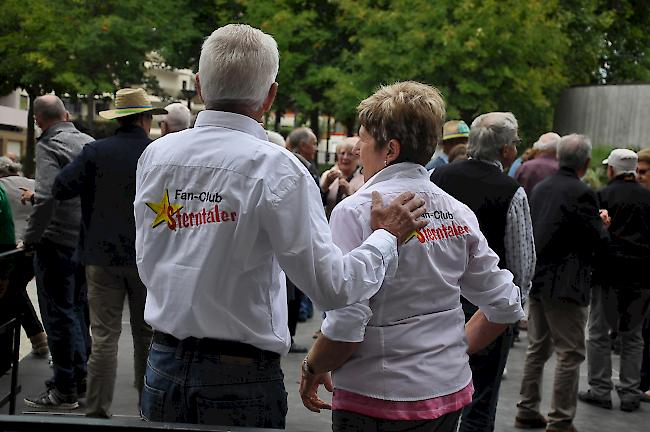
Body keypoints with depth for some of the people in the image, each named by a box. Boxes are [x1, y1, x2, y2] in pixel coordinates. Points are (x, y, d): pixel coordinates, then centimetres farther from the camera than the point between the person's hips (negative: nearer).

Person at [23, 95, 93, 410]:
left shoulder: (48, 147, -14)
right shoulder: (89, 143, 7)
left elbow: (46, 197, -25)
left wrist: (30, 238, -15)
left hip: (57, 242, -7)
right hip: (86, 242, 7)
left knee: (58, 315, 0)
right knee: (77, 310, 17)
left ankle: (64, 390, 7)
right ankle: (80, 379, 25)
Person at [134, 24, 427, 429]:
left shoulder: (155, 154, -1)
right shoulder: (275, 167, -17)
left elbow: (148, 265, 10)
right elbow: (332, 287, -15)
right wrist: (388, 236, -1)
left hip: (164, 367, 5)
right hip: (242, 378, -4)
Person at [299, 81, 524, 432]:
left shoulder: (356, 211, -16)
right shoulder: (457, 212, 2)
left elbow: (345, 327, -22)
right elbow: (505, 306, 6)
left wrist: (311, 368, -4)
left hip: (379, 403, -6)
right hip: (450, 392, 6)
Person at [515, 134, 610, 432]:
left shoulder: (540, 188, 7)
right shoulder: (582, 193, -16)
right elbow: (599, 241, -15)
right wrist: (602, 223, 6)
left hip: (536, 280, 8)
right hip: (566, 284, -8)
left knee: (538, 348, 18)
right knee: (570, 353, 2)